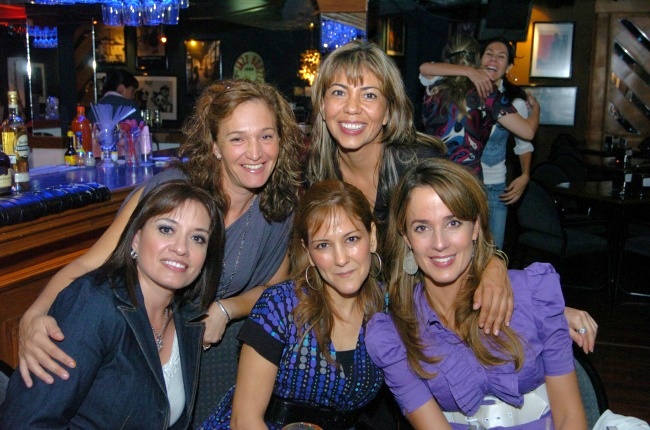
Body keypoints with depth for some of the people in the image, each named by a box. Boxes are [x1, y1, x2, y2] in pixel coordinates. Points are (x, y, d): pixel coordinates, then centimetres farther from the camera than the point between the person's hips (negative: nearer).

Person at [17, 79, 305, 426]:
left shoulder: (282, 209, -12)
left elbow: (274, 286, 2)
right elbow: (90, 264, -24)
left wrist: (225, 310, -17)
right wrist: (34, 316, -42)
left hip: (212, 347, 3)